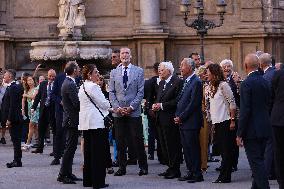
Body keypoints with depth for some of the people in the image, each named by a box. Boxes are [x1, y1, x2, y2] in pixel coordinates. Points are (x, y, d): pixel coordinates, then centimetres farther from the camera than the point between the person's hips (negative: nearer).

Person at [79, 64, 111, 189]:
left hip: (86, 123, 9)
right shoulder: (93, 87, -13)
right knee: (98, 152, -5)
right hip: (97, 122, -9)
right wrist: (108, 106, 10)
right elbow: (104, 103, -11)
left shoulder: (82, 87, 16)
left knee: (88, 151, 13)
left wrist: (105, 106, 21)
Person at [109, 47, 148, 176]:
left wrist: (131, 107, -9)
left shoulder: (138, 71, 4)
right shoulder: (114, 72, 11)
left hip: (134, 112, -2)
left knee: (138, 140, -1)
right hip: (118, 112, 2)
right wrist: (117, 107, -6)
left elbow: (141, 92, 0)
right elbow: (111, 92, 7)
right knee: (120, 142, 4)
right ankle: (122, 167, 11)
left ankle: (143, 166, 8)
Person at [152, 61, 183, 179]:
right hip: (161, 120, 9)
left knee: (173, 146, -4)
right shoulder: (161, 83, 18)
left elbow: (178, 101, -16)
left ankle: (175, 170, 2)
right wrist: (155, 105, 2)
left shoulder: (177, 82, -10)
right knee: (165, 146, 12)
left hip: (170, 119, -9)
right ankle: (170, 168, 20)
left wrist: (162, 105, -16)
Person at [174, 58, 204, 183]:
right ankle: (190, 172, 20)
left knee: (193, 148, -4)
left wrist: (181, 117, -14)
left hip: (191, 122, -9)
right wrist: (177, 116, 5)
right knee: (186, 148, 12)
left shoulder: (196, 82, -13)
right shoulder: (185, 81, 15)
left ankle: (197, 175, 2)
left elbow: (193, 104, -17)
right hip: (182, 121, 9)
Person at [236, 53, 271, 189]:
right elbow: (268, 105, 13)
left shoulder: (247, 84, -16)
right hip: (264, 128, 8)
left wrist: (239, 134, -13)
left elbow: (245, 111, -18)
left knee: (256, 163, -5)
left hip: (252, 130, -8)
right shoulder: (265, 82, 7)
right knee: (259, 161, 17)